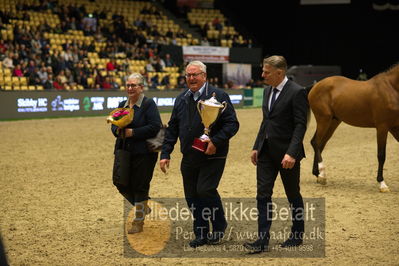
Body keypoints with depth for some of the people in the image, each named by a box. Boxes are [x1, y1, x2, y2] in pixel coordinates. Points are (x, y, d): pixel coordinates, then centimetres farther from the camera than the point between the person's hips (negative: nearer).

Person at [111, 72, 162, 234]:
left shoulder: (149, 104, -7)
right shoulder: (122, 105, 14)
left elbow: (155, 126, -16)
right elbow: (114, 125, 15)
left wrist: (132, 132, -19)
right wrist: (119, 131, -9)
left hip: (143, 153, -7)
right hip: (124, 152, 7)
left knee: (140, 186, -1)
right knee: (122, 184, 6)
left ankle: (139, 221, 13)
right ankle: (143, 207, 32)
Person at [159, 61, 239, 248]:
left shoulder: (218, 96, -7)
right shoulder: (181, 99, 11)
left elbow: (232, 124, -11)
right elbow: (172, 128, 14)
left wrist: (215, 141, -23)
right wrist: (165, 153, 7)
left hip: (212, 156, -6)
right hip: (189, 158, 6)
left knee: (205, 190, -14)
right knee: (191, 196, 7)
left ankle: (219, 226, 10)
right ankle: (201, 234, 20)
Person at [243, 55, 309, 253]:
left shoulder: (297, 92, -15)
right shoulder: (268, 91, 10)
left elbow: (301, 125, -18)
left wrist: (291, 153, -25)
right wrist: (256, 147, 11)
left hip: (286, 153, -7)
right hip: (266, 151, 7)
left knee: (293, 196, 9)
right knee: (263, 194, 1)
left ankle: (297, 235, 25)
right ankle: (262, 240, 3)